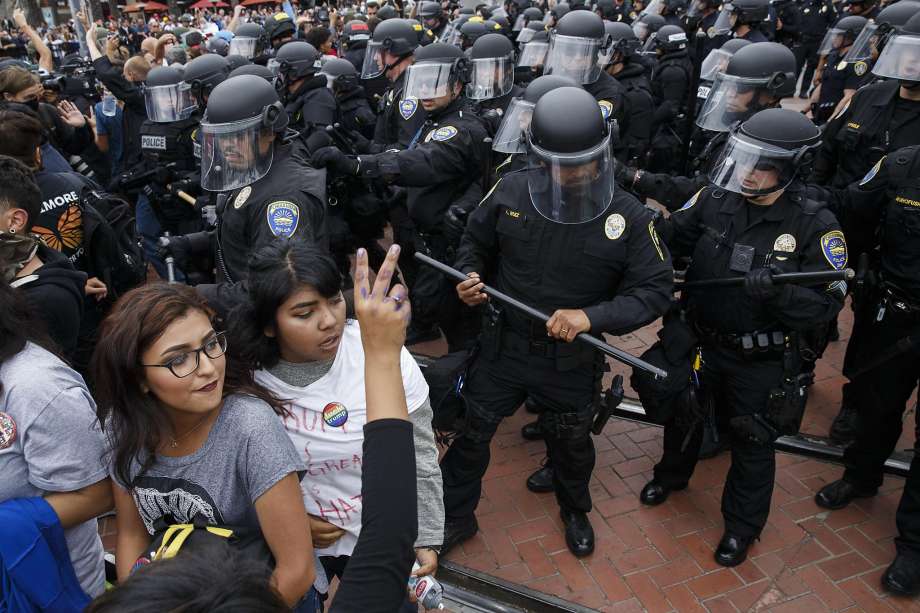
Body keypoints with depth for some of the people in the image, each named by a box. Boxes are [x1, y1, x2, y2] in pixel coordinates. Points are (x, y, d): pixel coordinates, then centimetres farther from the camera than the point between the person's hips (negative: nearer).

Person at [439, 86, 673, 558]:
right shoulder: (510, 192, -12)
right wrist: (468, 275, -16)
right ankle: (455, 517, 39)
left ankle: (575, 511, 56)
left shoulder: (629, 217, -16)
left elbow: (654, 290, -14)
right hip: (502, 346, 1)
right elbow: (475, 241, 6)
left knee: (571, 444, 23)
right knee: (470, 433, 13)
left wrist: (592, 316, -30)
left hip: (573, 359, 0)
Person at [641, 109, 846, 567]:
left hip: (761, 360, -3)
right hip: (700, 341, 3)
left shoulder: (814, 226, -19)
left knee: (753, 443, 15)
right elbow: (671, 236, -2)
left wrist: (778, 292, -37)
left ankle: (742, 525, 40)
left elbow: (827, 302, -19)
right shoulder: (715, 199, -11)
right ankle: (672, 473, 56)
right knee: (682, 414, 25)